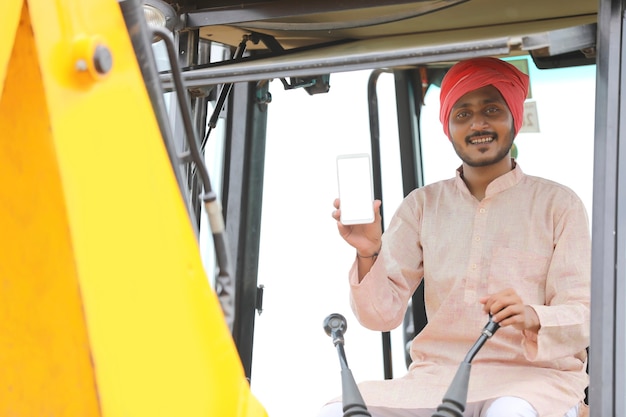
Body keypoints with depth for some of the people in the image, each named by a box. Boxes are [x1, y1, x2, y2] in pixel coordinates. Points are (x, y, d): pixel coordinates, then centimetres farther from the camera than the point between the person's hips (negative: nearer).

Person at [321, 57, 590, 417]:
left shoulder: (558, 204, 4)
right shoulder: (422, 205, 11)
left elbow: (583, 318, -2)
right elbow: (384, 316, 4)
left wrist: (533, 319, -24)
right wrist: (369, 255, -15)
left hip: (535, 375, -2)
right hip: (437, 376, 3)